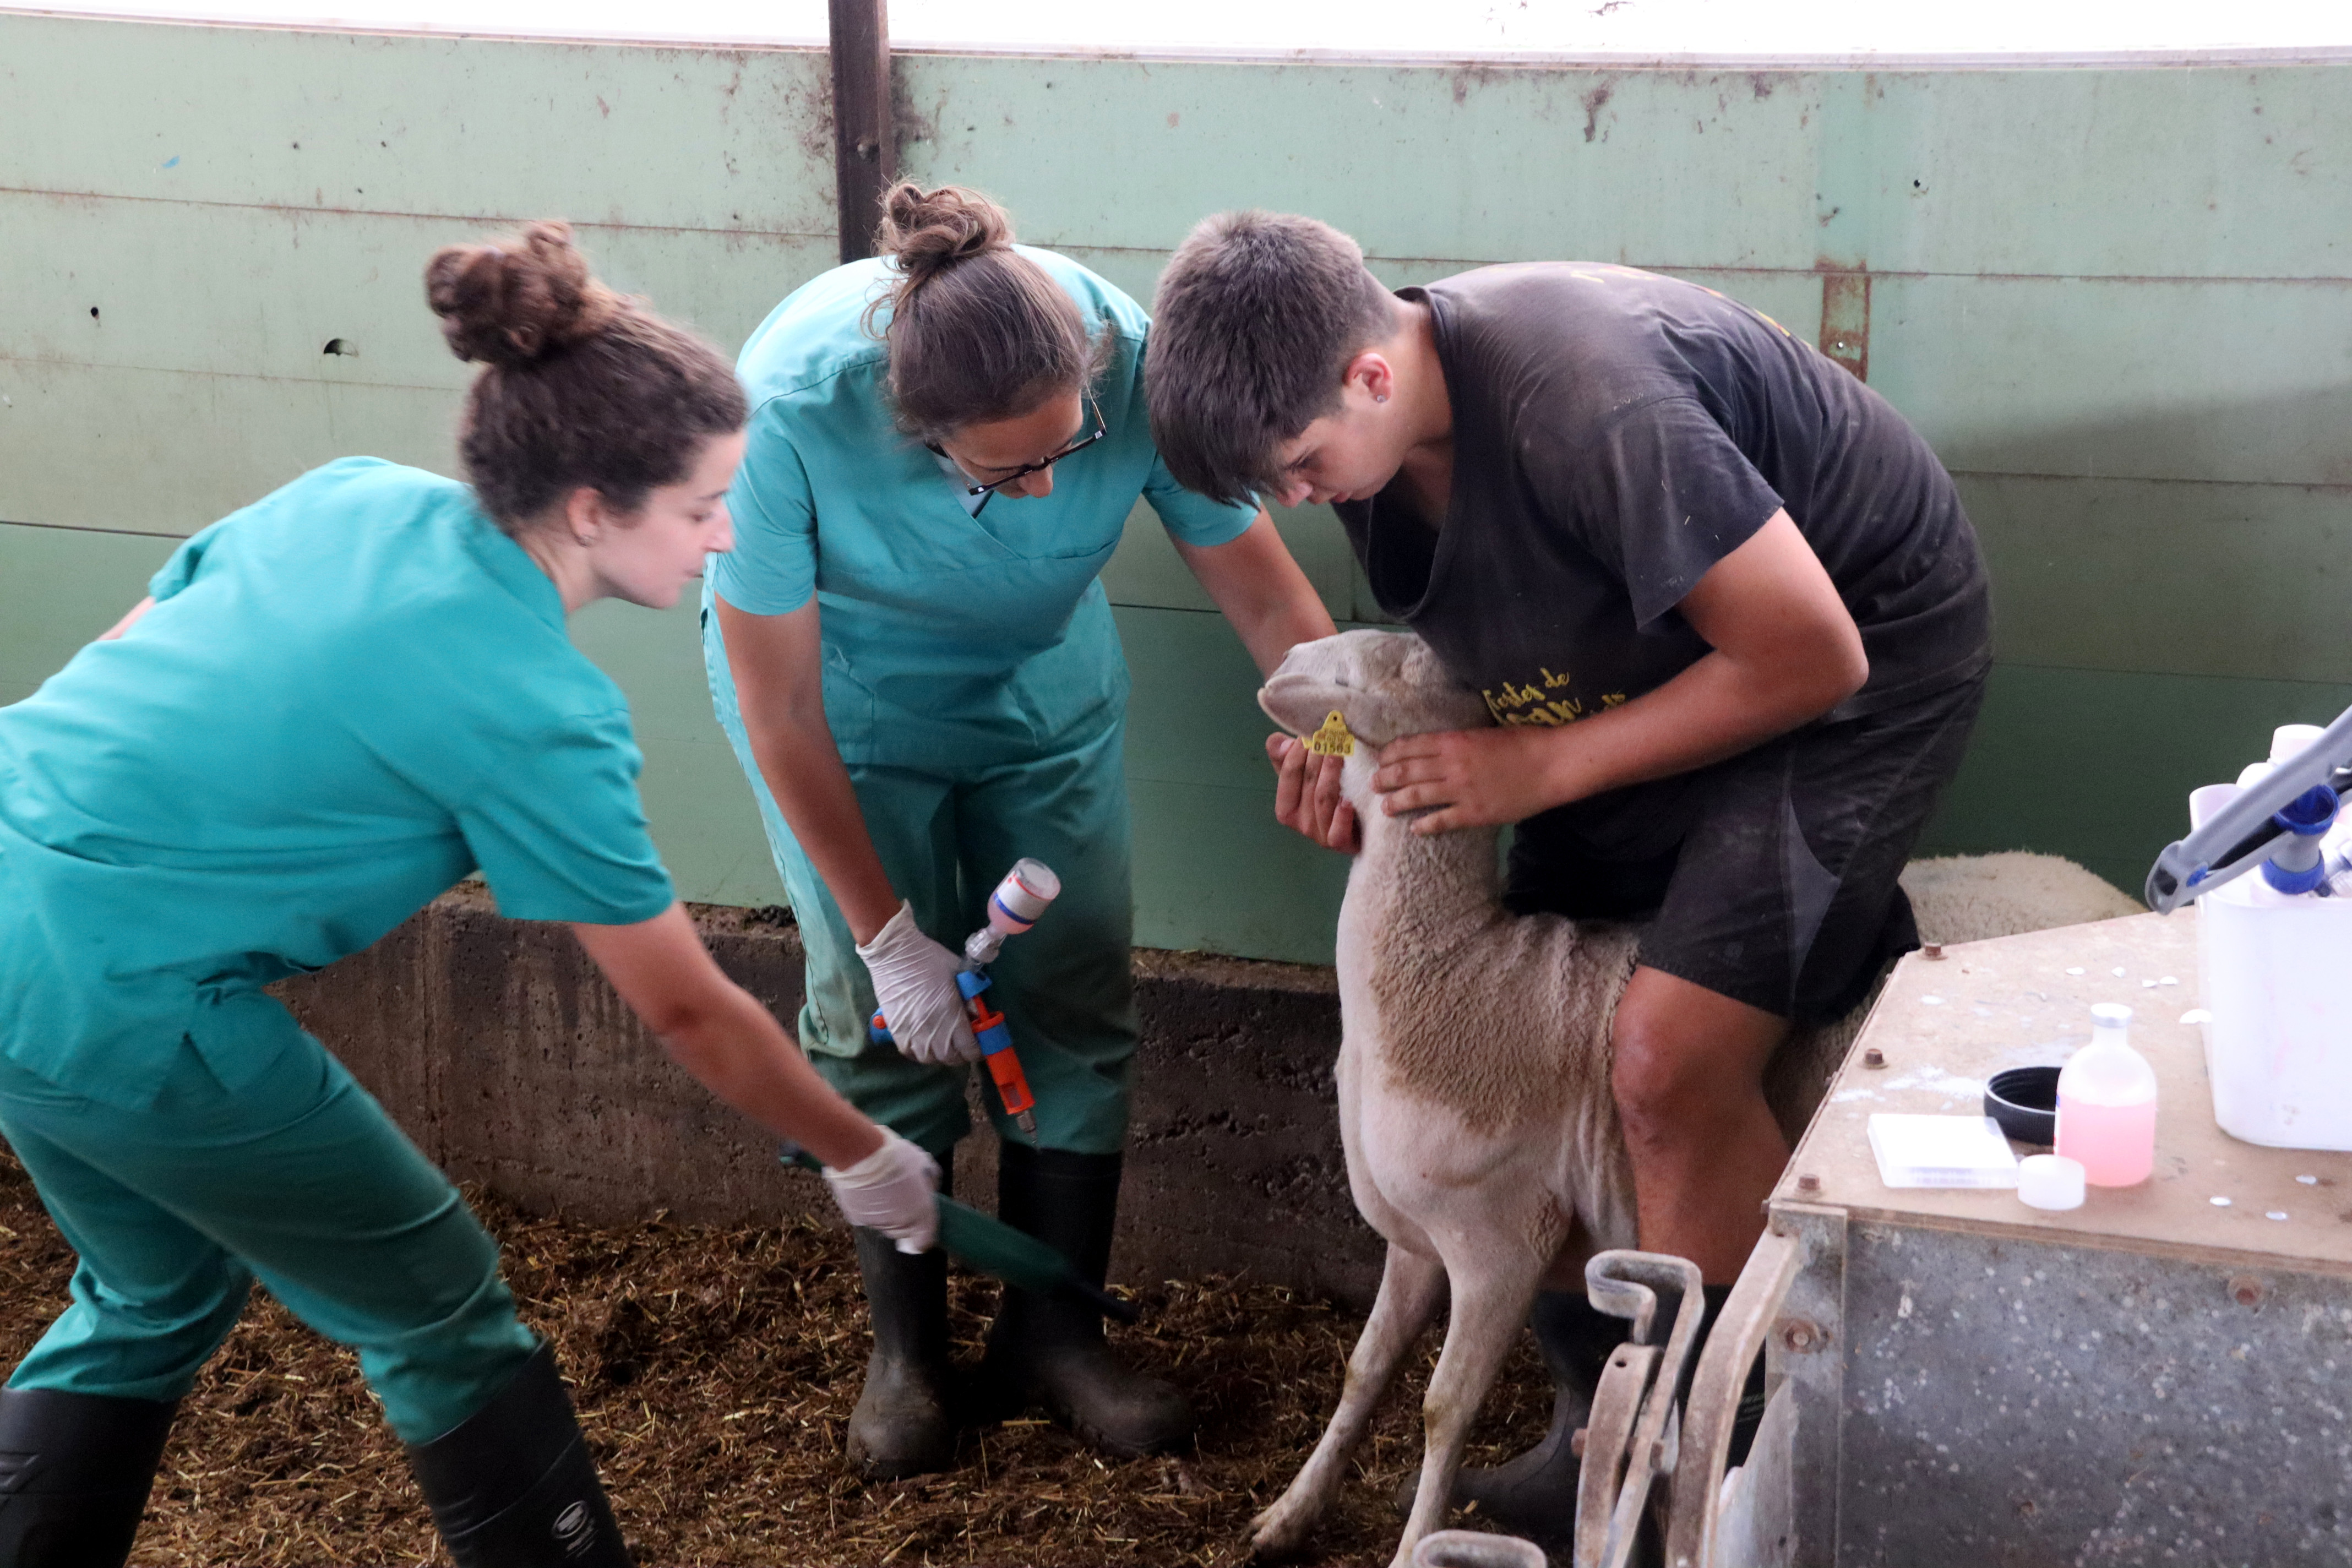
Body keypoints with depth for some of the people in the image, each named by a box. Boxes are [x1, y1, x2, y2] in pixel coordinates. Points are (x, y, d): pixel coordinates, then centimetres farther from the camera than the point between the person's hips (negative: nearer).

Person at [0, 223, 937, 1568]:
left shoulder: (360, 495, 4)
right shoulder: (537, 712, -14)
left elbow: (129, 655, 13)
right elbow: (690, 1013, -5)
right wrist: (869, 1161, 9)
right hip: (116, 1001, -8)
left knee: (159, 1294, 28)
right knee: (442, 1319, 9)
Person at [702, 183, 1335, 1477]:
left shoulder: (1134, 364, -33)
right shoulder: (793, 403, -38)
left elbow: (1274, 606, -20)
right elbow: (777, 702, -25)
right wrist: (889, 937, -19)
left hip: (1042, 679, 2)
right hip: (843, 684, -2)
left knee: (1077, 989, 0)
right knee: (882, 1013, -5)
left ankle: (1056, 1331, 17)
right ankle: (905, 1348, 15)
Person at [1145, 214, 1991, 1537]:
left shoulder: (1586, 401, -35)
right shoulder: (1374, 430, -8)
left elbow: (1809, 657, -28)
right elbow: (1496, 643, 9)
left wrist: (1541, 767, -23)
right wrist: (1361, 771, -11)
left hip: (1869, 651, -8)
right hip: (1663, 662, 8)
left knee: (1671, 1055, -18)